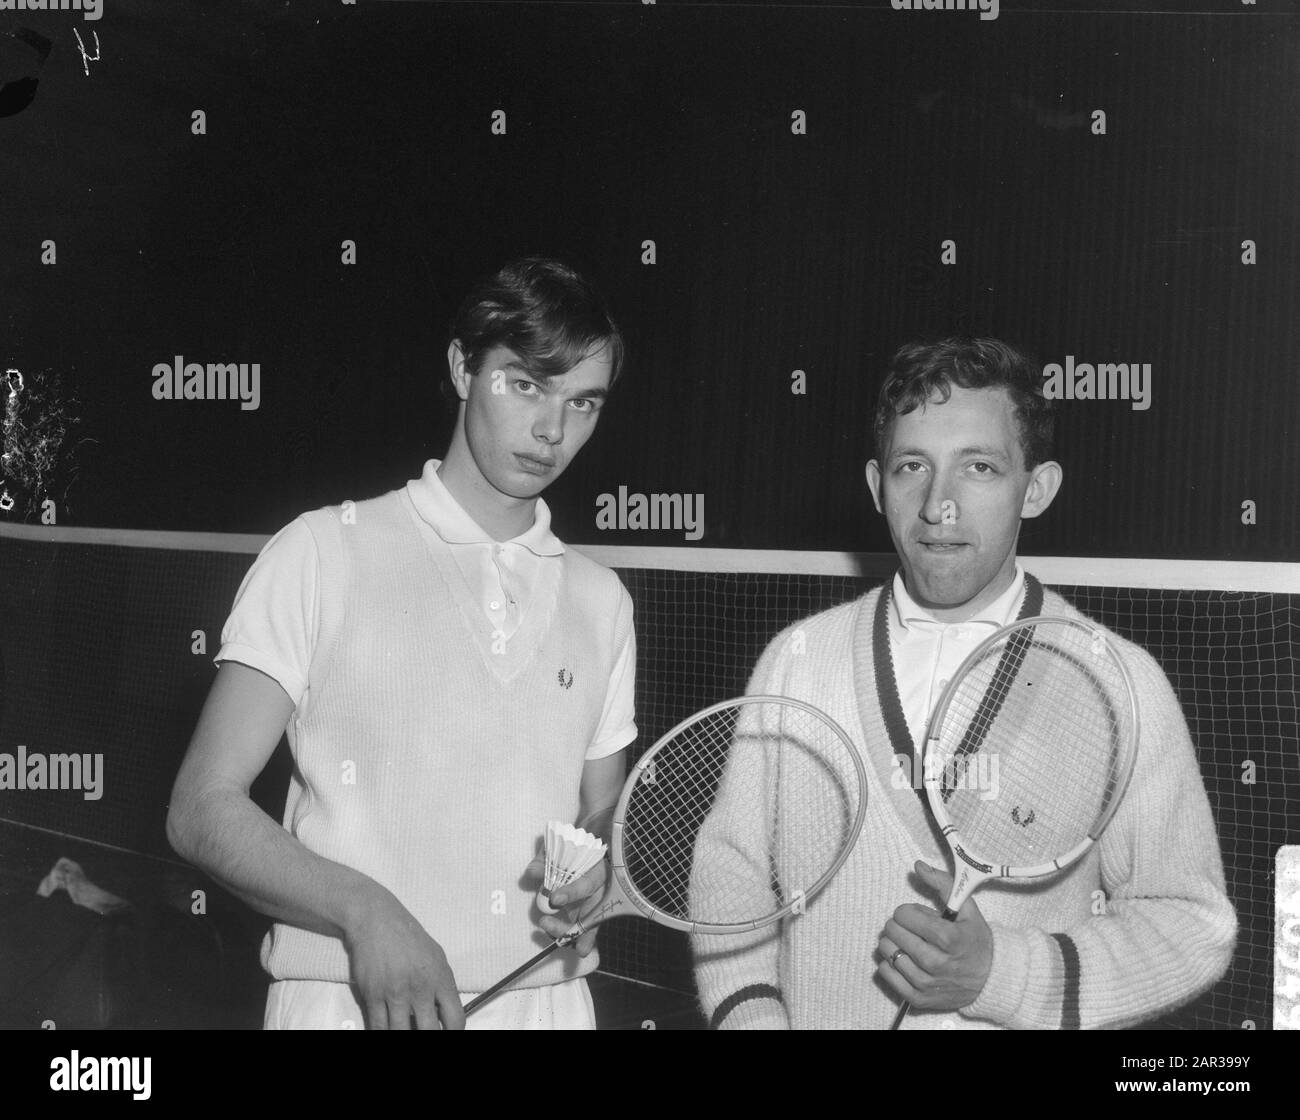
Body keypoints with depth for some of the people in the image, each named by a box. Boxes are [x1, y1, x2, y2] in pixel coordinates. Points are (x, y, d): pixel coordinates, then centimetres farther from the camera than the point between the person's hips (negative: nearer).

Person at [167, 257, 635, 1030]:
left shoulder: (601, 600, 9)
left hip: (550, 1004, 4)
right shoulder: (324, 553, -5)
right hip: (351, 1003, -4)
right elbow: (203, 808, -8)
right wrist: (363, 909, -23)